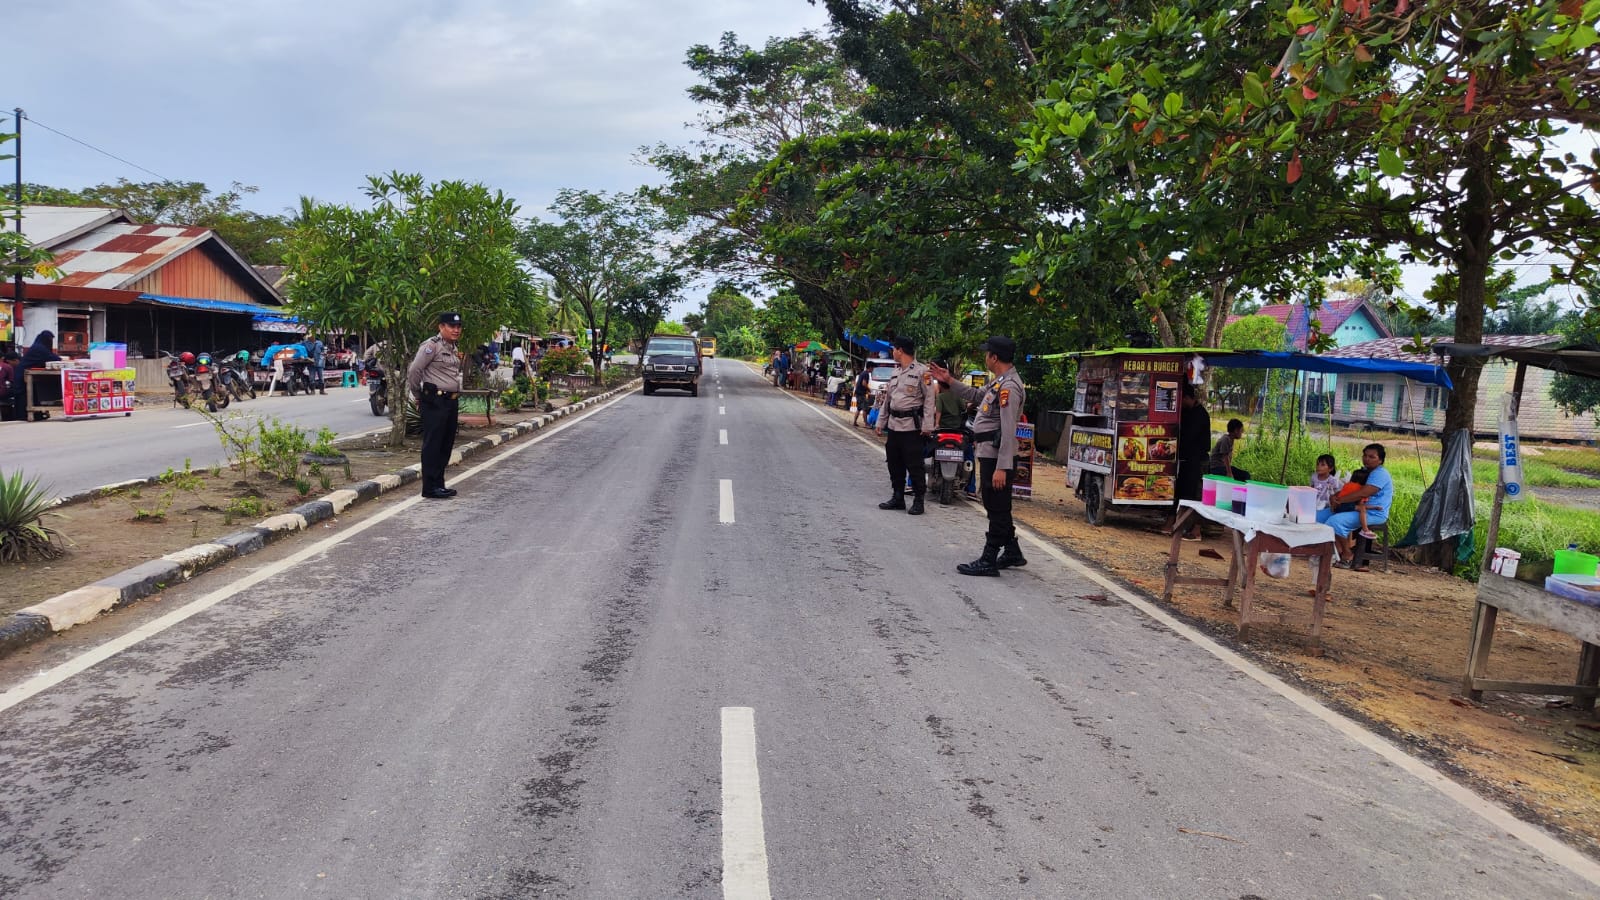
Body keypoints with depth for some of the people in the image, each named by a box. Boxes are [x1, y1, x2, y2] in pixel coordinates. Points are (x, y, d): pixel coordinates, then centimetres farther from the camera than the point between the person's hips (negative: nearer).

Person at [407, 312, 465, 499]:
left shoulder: (454, 348, 16)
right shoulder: (432, 345, -11)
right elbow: (414, 371, -12)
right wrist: (419, 396, -2)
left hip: (452, 401, 9)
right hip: (435, 402, -9)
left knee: (446, 445, 12)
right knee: (432, 445, -5)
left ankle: (439, 484, 20)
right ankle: (430, 488, -2)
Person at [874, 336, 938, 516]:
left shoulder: (922, 371, -8)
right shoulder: (895, 373, 17)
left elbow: (929, 399, -11)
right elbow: (887, 399, 21)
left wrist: (927, 425, -16)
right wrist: (881, 422, 17)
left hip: (912, 425, -8)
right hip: (894, 425, 8)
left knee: (915, 465, -5)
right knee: (894, 463, 11)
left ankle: (918, 500, 3)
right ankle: (897, 497, 21)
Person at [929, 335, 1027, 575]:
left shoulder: (1009, 387, -19)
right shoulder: (1000, 382, 13)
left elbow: (1008, 431, -24)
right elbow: (976, 395, 29)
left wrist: (1002, 467, -26)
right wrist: (949, 381, 23)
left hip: (997, 457, -11)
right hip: (989, 455, 11)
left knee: (997, 509, -3)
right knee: (996, 508, 18)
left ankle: (989, 560, 2)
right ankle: (1012, 553, 29)